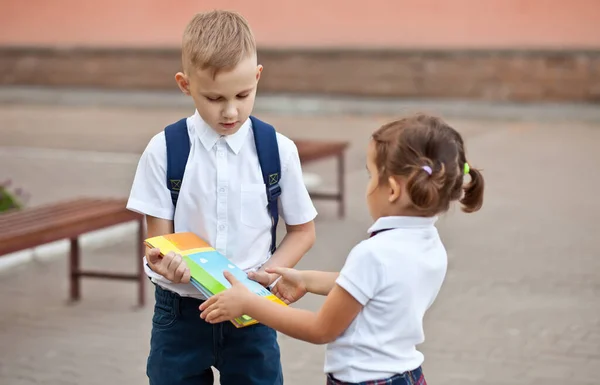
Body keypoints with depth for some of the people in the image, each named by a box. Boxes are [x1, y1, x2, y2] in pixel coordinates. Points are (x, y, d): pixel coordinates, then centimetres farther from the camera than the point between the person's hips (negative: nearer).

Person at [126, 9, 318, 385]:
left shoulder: (279, 150, -6)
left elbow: (303, 231, 5)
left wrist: (267, 274, -12)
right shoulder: (163, 150, -8)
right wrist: (165, 262, -29)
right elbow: (159, 238, -5)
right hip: (180, 312, 0)